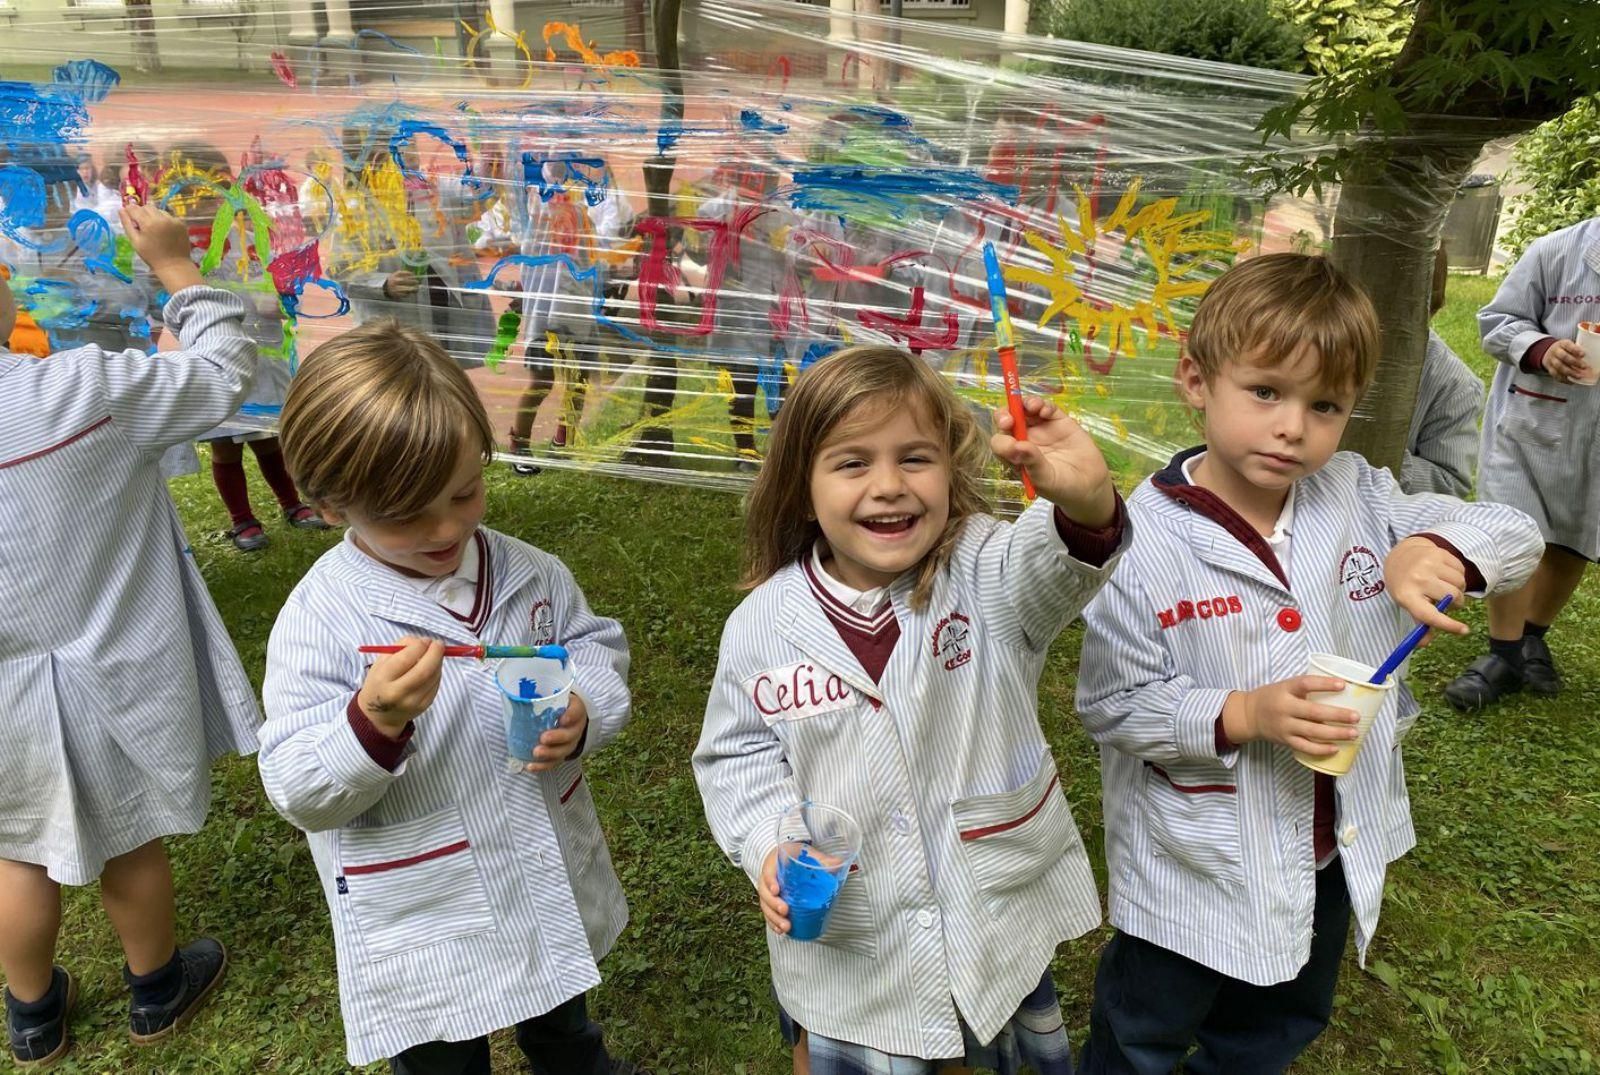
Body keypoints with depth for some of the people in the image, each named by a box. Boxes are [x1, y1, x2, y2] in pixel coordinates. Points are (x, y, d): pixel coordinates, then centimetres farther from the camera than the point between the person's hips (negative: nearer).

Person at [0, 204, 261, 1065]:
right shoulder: (88, 388, -25)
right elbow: (224, 374, -10)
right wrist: (176, 267, -2)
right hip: (110, 679, -2)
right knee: (128, 844, 20)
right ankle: (158, 990, 44)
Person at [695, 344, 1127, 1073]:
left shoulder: (987, 574, -16)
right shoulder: (761, 626, -12)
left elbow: (1056, 566, -37)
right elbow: (737, 754, 0)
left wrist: (1086, 502, -58)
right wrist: (770, 847, -17)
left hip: (1003, 933, 1)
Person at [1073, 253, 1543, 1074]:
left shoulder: (1358, 498, -9)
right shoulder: (1143, 541, -23)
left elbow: (1516, 536, -6)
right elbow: (1111, 704, -20)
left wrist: (1437, 547, -28)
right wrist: (1241, 716, -33)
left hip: (1332, 856, 5)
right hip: (1194, 874, -5)